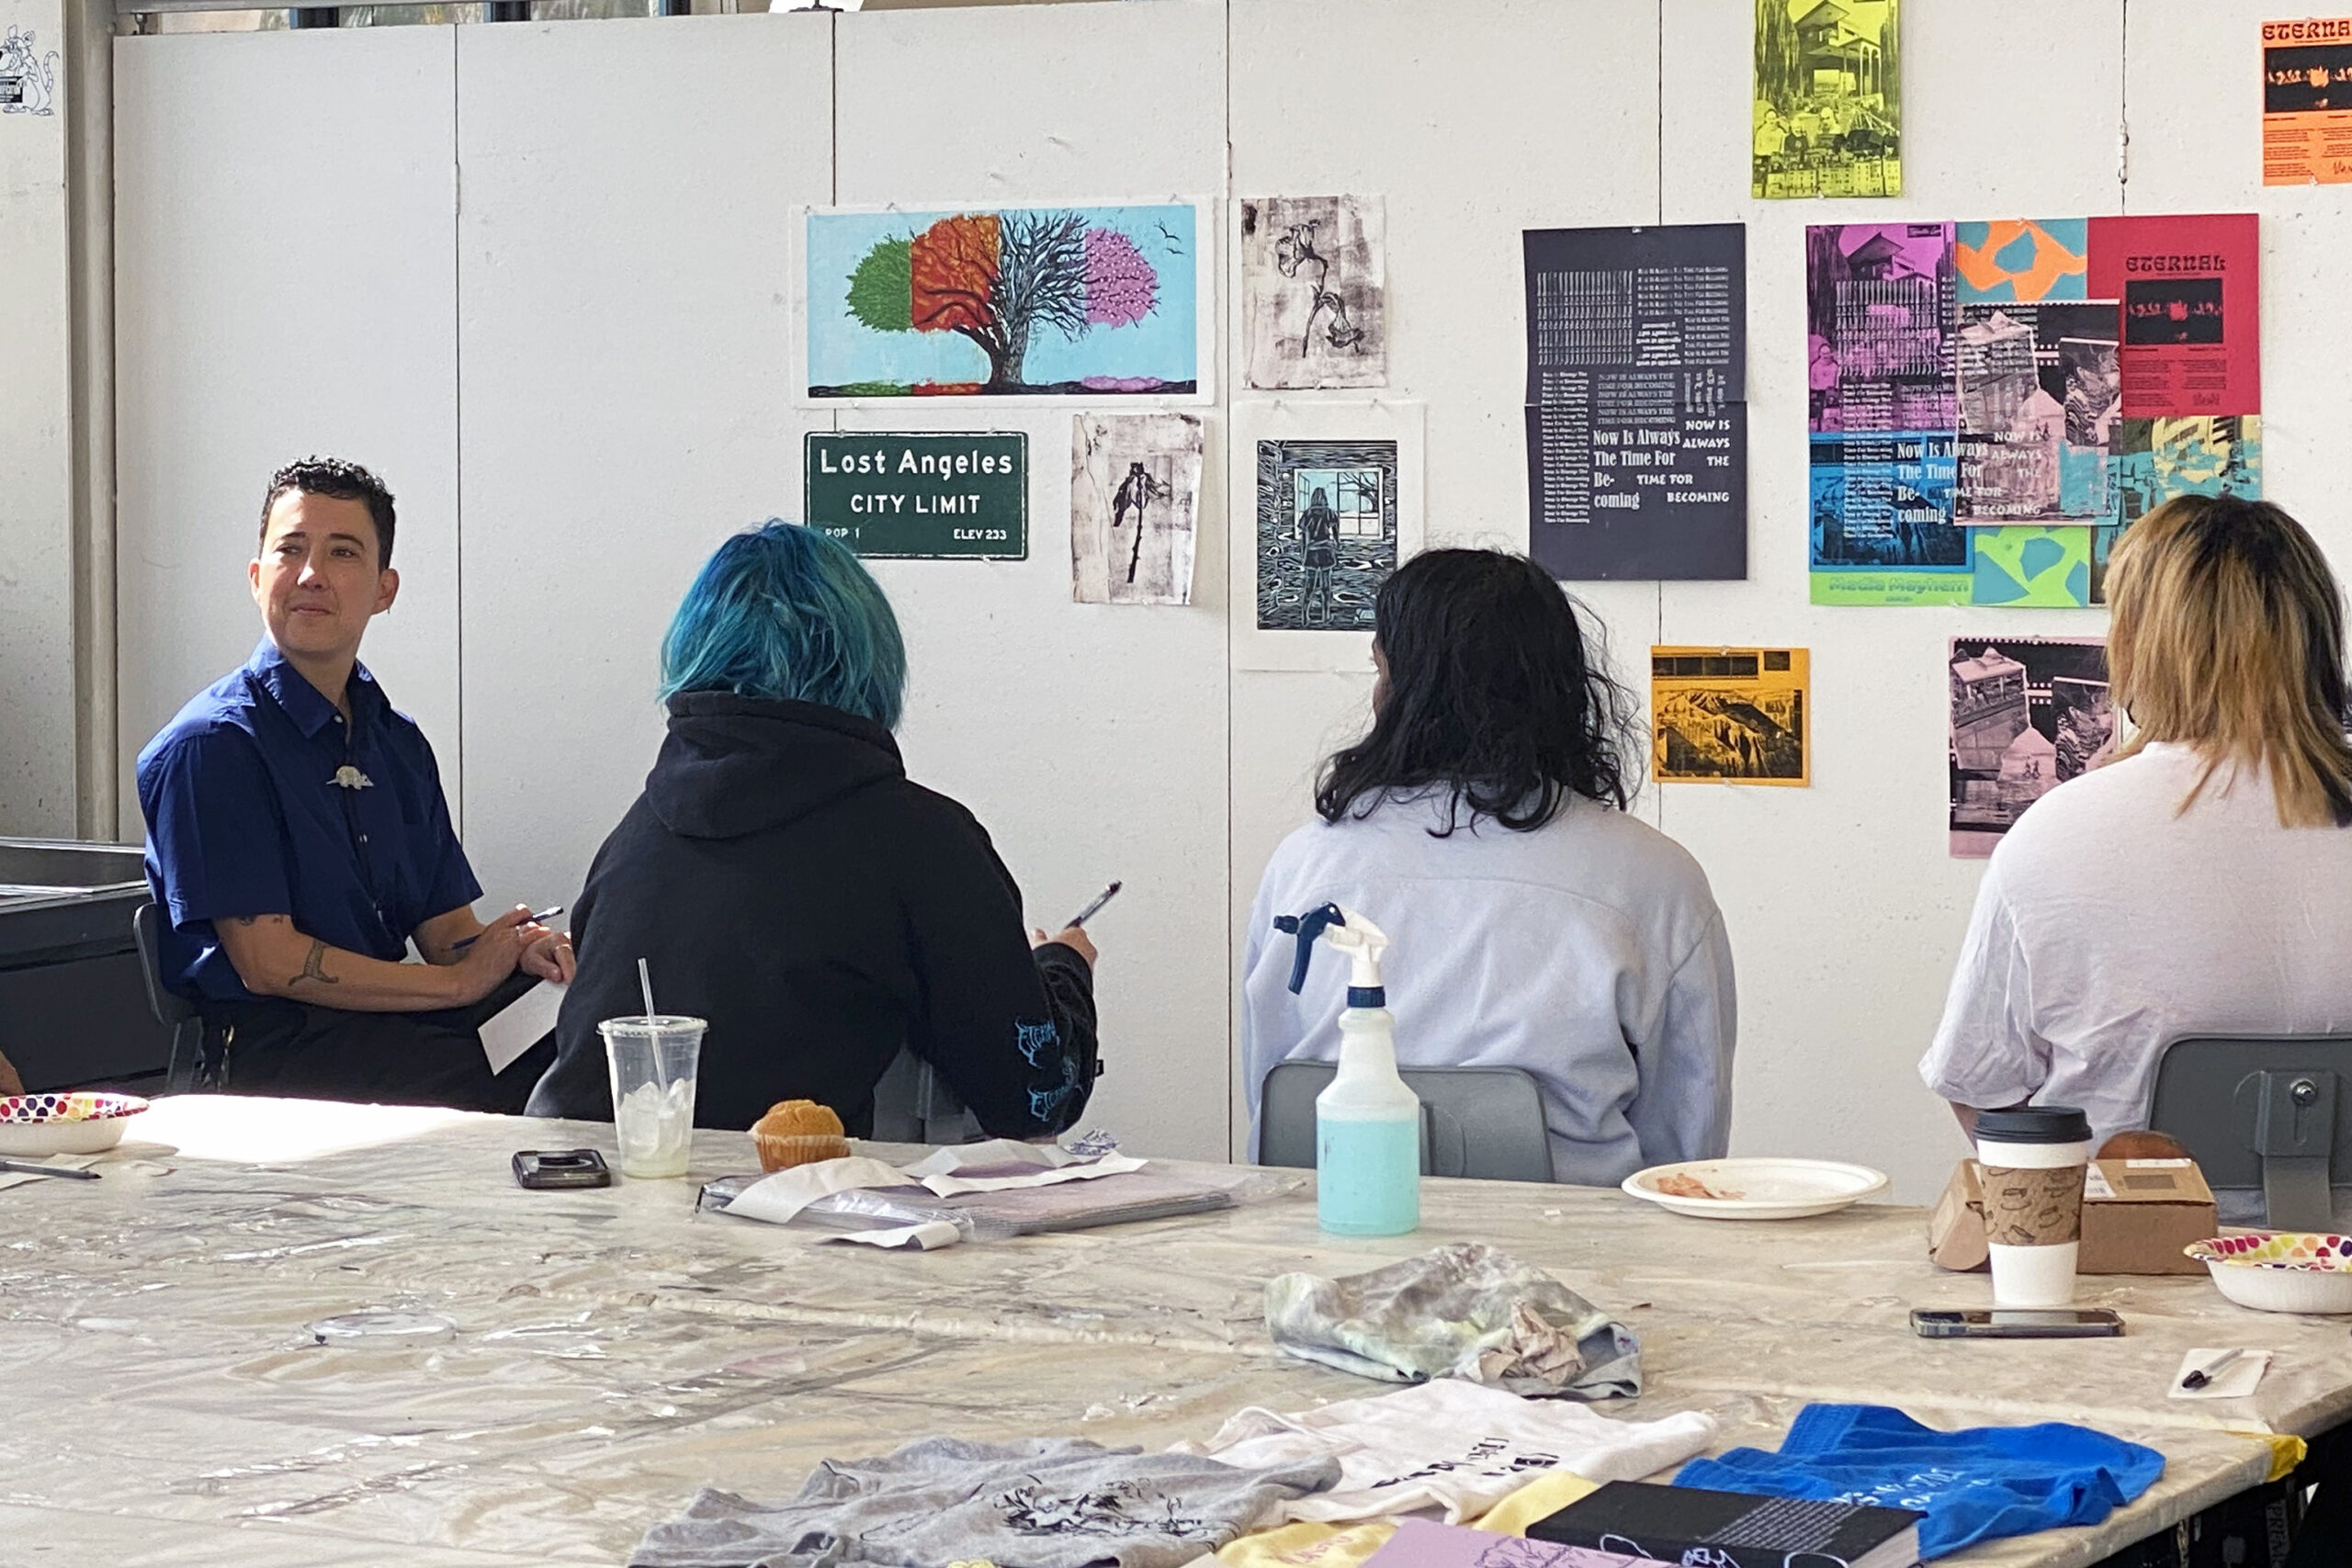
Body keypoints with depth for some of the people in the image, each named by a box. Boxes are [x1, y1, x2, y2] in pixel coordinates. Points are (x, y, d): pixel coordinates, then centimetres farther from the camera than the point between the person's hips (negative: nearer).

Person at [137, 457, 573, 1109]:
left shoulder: (400, 744, 18)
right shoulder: (210, 744, -5)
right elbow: (268, 963, -10)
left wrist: (520, 950, -8)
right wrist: (460, 981, -9)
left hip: (390, 1022, 7)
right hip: (268, 1049, -7)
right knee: (500, 1089, -32)